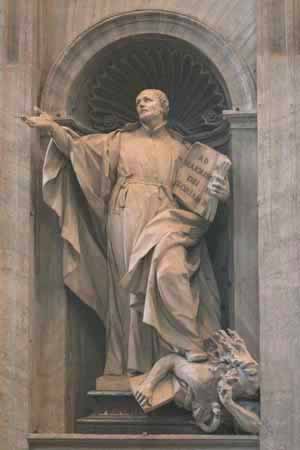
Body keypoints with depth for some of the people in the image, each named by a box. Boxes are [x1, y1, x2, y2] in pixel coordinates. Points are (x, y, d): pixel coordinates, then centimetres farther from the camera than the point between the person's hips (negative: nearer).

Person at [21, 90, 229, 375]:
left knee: (170, 272, -26)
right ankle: (135, 363, 1)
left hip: (163, 219, -1)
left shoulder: (180, 148, 17)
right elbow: (80, 147, 10)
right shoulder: (121, 140, 18)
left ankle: (191, 346, -21)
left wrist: (220, 192, -7)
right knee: (130, 287, -3)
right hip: (126, 219, 1)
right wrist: (52, 127, -4)